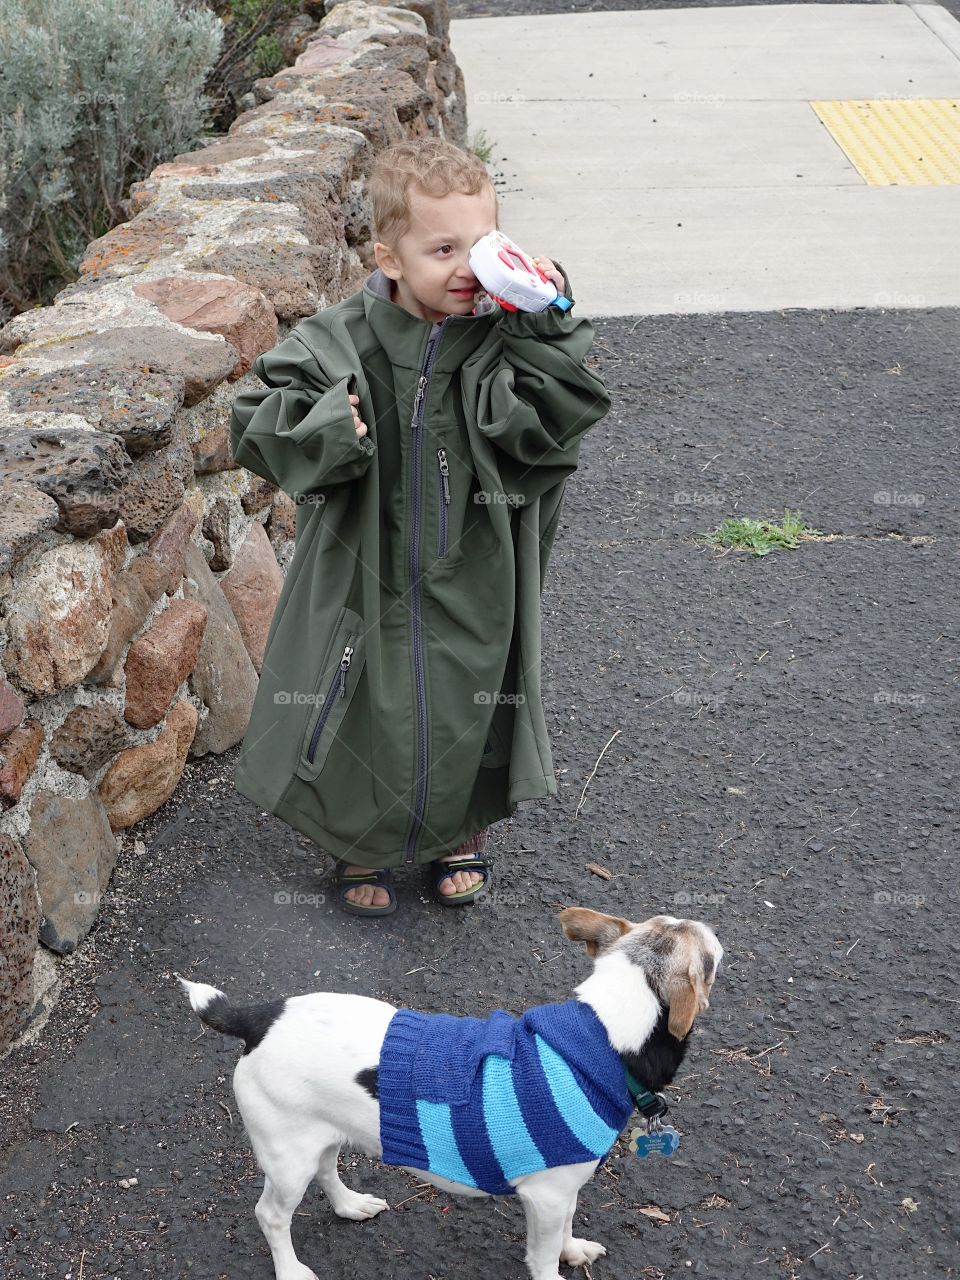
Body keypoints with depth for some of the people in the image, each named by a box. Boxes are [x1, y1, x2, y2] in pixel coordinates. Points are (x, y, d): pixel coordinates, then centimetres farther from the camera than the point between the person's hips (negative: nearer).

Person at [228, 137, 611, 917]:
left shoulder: (509, 340, -10)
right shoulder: (338, 344, -10)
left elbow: (543, 428, -24)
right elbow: (256, 425, -7)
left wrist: (545, 327, -30)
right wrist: (323, 427, -25)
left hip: (474, 587, 1)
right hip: (367, 580, -1)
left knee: (472, 713, 18)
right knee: (364, 711, 14)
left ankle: (463, 838, 47)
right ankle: (359, 846, 42)